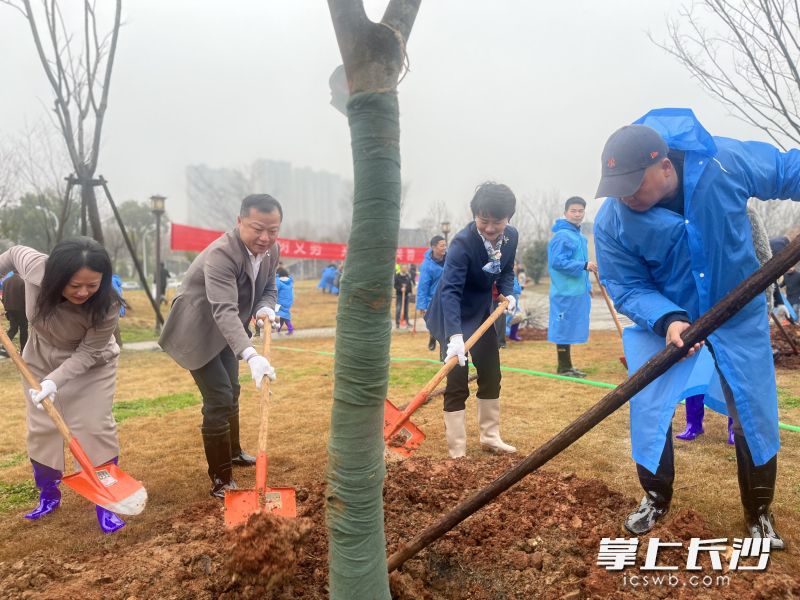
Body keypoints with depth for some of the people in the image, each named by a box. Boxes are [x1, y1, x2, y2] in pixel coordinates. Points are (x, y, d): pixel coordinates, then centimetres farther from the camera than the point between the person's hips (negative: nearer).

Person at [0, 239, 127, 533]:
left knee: (96, 429, -7)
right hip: (41, 359, 3)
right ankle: (48, 495, 27)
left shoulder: (106, 307, -36)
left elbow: (86, 354, -27)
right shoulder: (36, 267, -30)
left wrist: (55, 380, -39)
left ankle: (104, 503, 6)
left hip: (91, 365, -3)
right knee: (41, 429, 8)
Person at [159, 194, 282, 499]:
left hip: (226, 332, 9)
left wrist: (265, 309, -18)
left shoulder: (271, 250, -9)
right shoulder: (221, 254, -35)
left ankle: (233, 452, 43)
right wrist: (251, 356, -57)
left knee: (231, 393, 21)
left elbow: (269, 288, 6)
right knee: (219, 399, -13)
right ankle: (220, 481, -2)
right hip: (199, 330, -8)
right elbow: (224, 311, -45)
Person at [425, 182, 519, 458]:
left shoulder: (511, 237, -10)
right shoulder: (463, 242, -30)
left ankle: (490, 437, 33)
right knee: (457, 384, -7)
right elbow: (450, 290, -38)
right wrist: (454, 335, -49)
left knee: (491, 376, 15)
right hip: (454, 317, -7)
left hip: (483, 313, 7)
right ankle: (457, 452, 4)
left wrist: (508, 293, -10)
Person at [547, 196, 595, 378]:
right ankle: (563, 367, 4)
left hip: (577, 290, 10)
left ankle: (567, 365, 21)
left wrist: (587, 286, 21)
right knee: (564, 328, -3)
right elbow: (557, 261, -22)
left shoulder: (580, 236, 17)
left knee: (570, 328, 13)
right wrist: (584, 265, -24)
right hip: (565, 291, -10)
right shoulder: (562, 236, -13)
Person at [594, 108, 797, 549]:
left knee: (755, 414, 9)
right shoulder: (611, 223, -25)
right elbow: (627, 288, -17)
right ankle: (656, 499, 26)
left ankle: (759, 513, 33)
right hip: (664, 319, 0)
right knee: (647, 410, -2)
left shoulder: (726, 163, -26)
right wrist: (666, 320, -34)